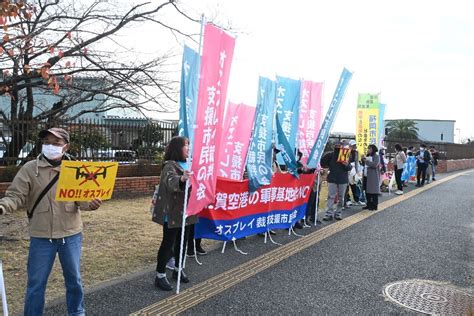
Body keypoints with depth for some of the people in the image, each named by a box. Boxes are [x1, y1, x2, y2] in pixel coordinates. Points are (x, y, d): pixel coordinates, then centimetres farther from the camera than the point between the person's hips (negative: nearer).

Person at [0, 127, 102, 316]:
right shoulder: (30, 169, -5)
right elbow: (16, 196, -8)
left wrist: (91, 204, -22)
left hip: (71, 235, 2)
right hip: (41, 237, -1)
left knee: (74, 279, 18)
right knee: (36, 283, 10)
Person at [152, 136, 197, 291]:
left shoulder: (188, 165, 11)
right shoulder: (170, 165, -15)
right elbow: (171, 182, -38)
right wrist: (181, 179, -56)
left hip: (186, 211, 8)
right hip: (173, 212, -8)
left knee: (182, 241, 17)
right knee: (168, 243, -1)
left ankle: (178, 269, 32)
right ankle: (160, 275, 9)